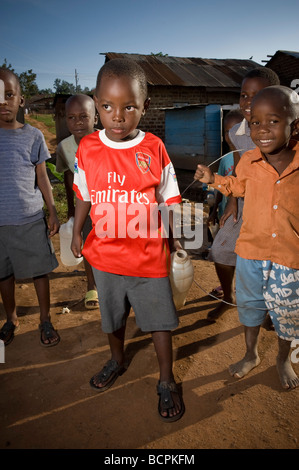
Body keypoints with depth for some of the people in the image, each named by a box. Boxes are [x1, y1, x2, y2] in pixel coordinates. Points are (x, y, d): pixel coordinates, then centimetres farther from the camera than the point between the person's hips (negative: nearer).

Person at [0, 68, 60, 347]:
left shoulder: (33, 136, 2)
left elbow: (42, 178, 6)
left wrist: (53, 212, 4)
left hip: (31, 219, -1)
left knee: (39, 271, 6)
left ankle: (45, 321, 25)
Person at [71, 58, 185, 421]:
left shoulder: (154, 147, -9)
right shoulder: (87, 148, -4)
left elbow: (168, 197, 0)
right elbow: (84, 195, 8)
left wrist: (177, 235, 1)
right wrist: (76, 233, 12)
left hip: (149, 255, -2)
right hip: (105, 253, 3)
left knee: (160, 321, 8)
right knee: (112, 316, 22)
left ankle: (166, 381, 31)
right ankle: (117, 360, 51)